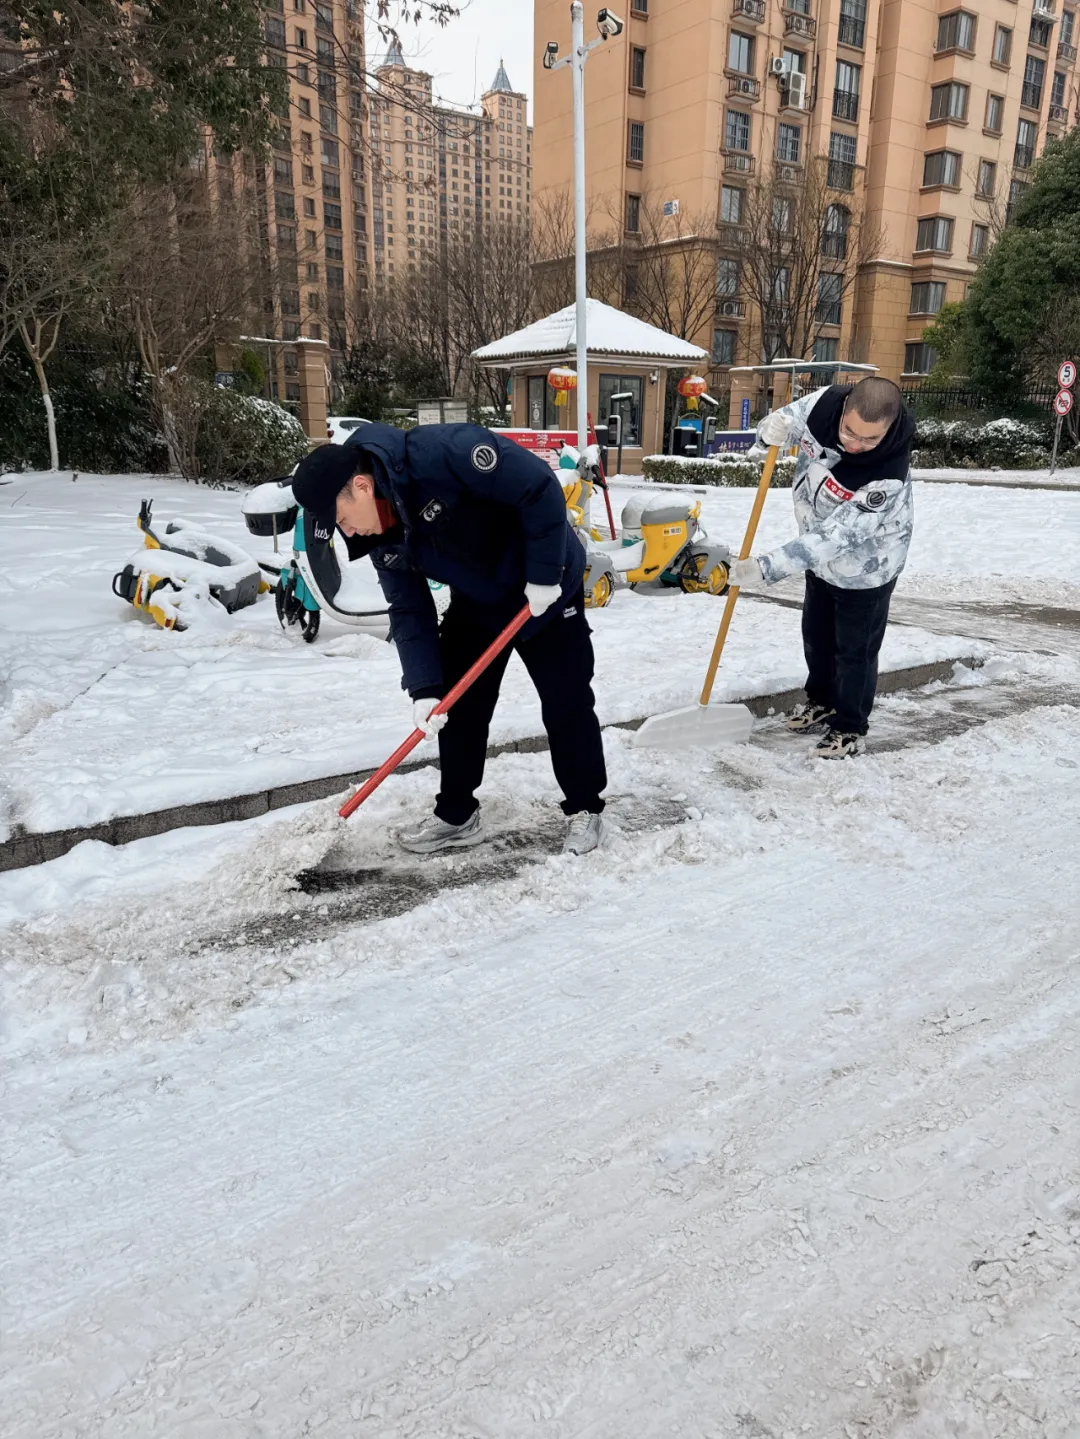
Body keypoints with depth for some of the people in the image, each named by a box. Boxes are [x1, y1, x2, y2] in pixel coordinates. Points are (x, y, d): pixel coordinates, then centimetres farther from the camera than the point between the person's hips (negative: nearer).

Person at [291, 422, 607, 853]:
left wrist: (543, 574, -25)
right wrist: (424, 688, -15)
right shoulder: (383, 537, -10)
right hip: (476, 604, 7)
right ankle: (457, 816, 19)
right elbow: (410, 612, -6)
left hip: (546, 591, -6)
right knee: (456, 706, 5)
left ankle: (584, 810, 17)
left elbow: (540, 487, -31)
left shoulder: (440, 452, -34)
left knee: (566, 705, -2)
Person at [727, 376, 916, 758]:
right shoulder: (825, 402, -24)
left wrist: (765, 567, -42)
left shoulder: (888, 476, -40)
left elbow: (833, 538, -39)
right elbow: (784, 423, -7)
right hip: (821, 555, 7)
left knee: (855, 649, 6)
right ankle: (821, 701, 45)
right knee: (816, 635, 22)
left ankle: (850, 728, 26)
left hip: (866, 565, -6)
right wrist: (772, 429, -33)